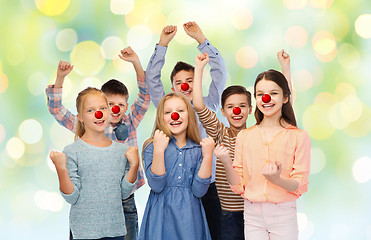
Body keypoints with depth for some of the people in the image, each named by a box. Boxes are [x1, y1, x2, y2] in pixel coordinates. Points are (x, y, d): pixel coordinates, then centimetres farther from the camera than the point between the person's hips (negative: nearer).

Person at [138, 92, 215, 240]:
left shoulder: (198, 150, 3)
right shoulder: (151, 147, -2)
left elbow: (199, 191, -6)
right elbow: (157, 186, -14)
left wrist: (208, 156, -12)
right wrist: (159, 150, -21)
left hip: (190, 216, 2)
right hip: (162, 216, -2)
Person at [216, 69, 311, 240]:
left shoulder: (298, 136, -3)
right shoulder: (244, 136, 5)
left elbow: (300, 186, -5)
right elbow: (238, 185, 6)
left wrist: (276, 179, -24)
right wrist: (226, 163, -11)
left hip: (284, 216, -2)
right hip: (253, 215, 2)